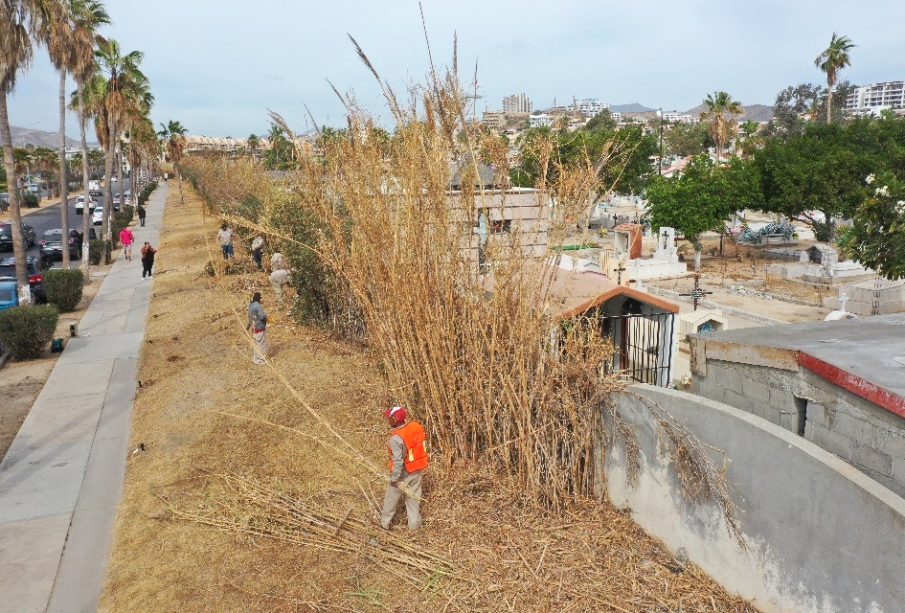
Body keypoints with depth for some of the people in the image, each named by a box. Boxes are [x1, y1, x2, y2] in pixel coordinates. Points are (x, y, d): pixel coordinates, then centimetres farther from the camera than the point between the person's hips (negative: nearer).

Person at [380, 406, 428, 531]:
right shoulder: (417, 427, -9)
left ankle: (384, 522, 34)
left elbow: (398, 461, -27)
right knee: (413, 498, 21)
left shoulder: (396, 439, -28)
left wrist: (394, 478, -15)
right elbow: (424, 445, 3)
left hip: (404, 474, -5)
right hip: (418, 471, 5)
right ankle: (414, 524, 30)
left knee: (391, 498, 17)